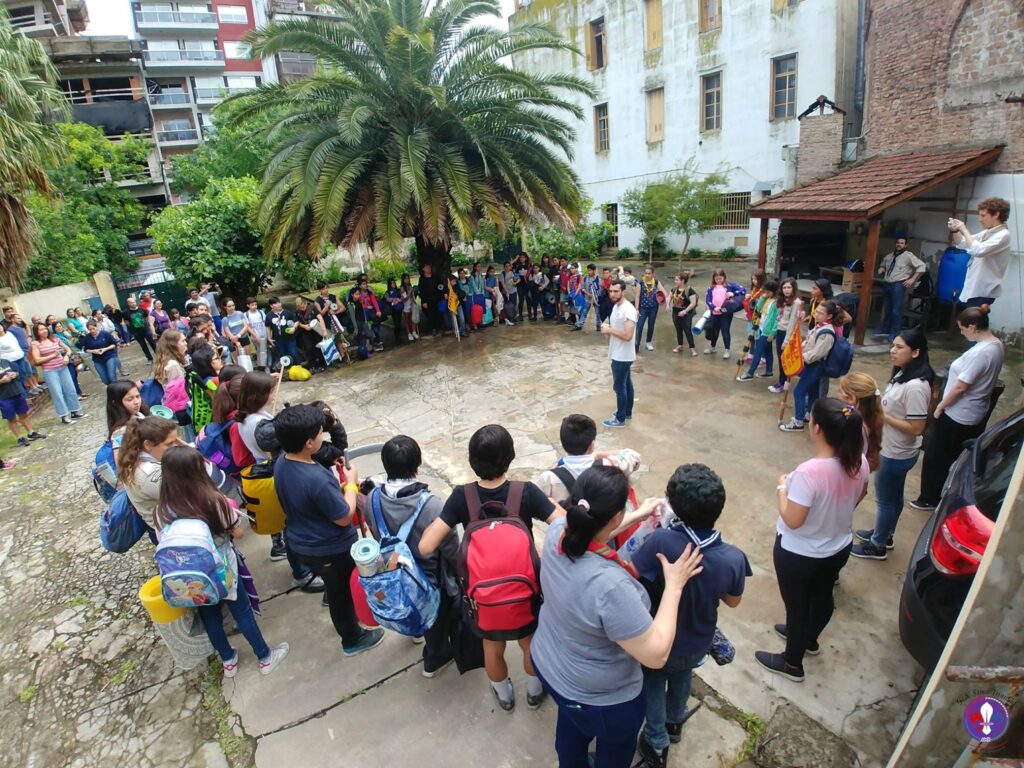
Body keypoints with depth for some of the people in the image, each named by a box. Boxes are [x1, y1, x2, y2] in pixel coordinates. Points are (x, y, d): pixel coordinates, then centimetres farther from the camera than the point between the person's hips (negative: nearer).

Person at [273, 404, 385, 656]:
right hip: (332, 550, -7)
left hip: (302, 543, 7)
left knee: (335, 588, 31)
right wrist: (351, 483, -13)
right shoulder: (317, 479, -38)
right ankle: (353, 640, 45)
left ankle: (347, 621, 55)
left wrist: (339, 486, 0)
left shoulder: (281, 462, -12)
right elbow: (344, 517, -24)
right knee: (344, 593, 21)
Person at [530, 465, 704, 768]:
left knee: (571, 728, 37)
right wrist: (674, 585, -23)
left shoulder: (557, 531, -23)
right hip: (601, 698, -6)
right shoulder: (609, 585, -44)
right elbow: (656, 654, -30)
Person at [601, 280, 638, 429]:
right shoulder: (616, 306, 7)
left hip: (622, 356, -10)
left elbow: (627, 335, -30)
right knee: (626, 384, 20)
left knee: (619, 387, 1)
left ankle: (620, 419, 14)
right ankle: (627, 412, 33)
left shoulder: (628, 310, -24)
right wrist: (606, 327, -1)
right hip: (619, 354, 10)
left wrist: (609, 330, -21)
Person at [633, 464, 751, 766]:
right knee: (682, 676, 35)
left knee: (653, 681, 30)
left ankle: (657, 744, 46)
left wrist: (650, 529, -20)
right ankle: (674, 722, 61)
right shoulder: (733, 558, -28)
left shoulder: (661, 541, -41)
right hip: (698, 642, 3)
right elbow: (733, 601, -8)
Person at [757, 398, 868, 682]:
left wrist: (782, 487, -14)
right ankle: (809, 639, 57)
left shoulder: (808, 472, -36)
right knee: (823, 596, 29)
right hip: (839, 547, 7)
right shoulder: (860, 463, -15)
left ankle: (792, 663, 39)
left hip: (799, 554, -7)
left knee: (796, 605, 16)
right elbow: (857, 498, 4)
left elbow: (792, 520, -28)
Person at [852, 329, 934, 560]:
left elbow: (916, 428, -27)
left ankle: (877, 546, 28)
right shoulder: (902, 374, 0)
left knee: (885, 500, 9)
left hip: (897, 455, -9)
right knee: (893, 497, 25)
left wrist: (882, 416, -22)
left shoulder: (915, 386, -29)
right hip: (892, 450, 9)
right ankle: (884, 535, 44)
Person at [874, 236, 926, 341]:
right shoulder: (889, 256, 14)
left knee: (896, 310, -6)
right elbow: (883, 266, 32)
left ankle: (894, 333, -1)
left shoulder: (908, 256, -4)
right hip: (887, 284, 6)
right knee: (886, 309, 14)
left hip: (898, 285, -6)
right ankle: (884, 329, 25)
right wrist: (881, 269, 8)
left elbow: (922, 266, -8)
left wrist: (912, 279, -11)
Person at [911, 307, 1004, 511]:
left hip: (957, 415, -9)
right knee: (955, 457, 21)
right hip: (977, 414, 9)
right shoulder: (996, 344, 3)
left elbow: (960, 387, -24)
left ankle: (930, 499, 19)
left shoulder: (979, 353, -27)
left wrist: (940, 406, -10)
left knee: (935, 457, 7)